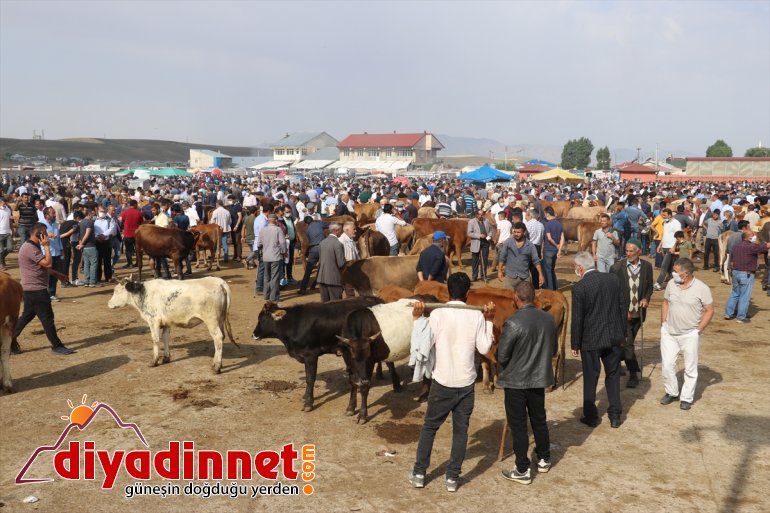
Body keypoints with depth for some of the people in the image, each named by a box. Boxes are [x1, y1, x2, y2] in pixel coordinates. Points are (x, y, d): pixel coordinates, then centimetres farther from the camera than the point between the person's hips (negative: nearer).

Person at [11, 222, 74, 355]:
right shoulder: (31, 248, -20)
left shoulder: (30, 246, 14)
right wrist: (46, 246, -20)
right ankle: (57, 345, 5)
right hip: (36, 289, -11)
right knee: (47, 317, -3)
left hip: (31, 289, 11)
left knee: (27, 315, 16)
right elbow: (48, 263, -27)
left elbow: (43, 266, 22)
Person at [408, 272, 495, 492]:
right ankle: (452, 478, 16)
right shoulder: (476, 316, -5)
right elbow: (484, 348, -1)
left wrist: (417, 318, -8)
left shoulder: (437, 314, -11)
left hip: (442, 382, -1)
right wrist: (489, 320, 6)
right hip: (466, 383, 1)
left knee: (429, 427, 14)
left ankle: (419, 473, 20)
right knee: (460, 431, 11)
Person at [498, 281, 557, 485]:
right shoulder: (548, 319, -4)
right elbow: (553, 350, 8)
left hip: (516, 381, -6)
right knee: (539, 419, 22)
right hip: (539, 378, 6)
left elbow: (501, 356, -17)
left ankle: (522, 471, 13)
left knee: (518, 425, 5)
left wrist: (507, 368, 4)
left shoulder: (513, 323, -23)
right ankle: (544, 460, 38)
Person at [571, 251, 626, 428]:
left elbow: (577, 319, -12)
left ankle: (591, 417, 20)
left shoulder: (579, 288, -16)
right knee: (613, 375, 16)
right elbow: (623, 306, 4)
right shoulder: (613, 279, -2)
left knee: (590, 378, 10)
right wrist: (622, 333, 14)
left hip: (591, 340, -4)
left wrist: (575, 345, -1)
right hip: (614, 337, 4)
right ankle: (615, 416, 22)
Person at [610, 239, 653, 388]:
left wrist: (646, 298, -9)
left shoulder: (647, 266, -1)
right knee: (627, 343, -8)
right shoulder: (616, 267, -11)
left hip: (638, 313, 4)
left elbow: (649, 286, 12)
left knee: (628, 342, 19)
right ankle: (633, 374, -1)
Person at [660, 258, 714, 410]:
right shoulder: (671, 284, -2)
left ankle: (686, 398, 19)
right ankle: (672, 392, 25)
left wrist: (699, 330, -10)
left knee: (690, 368, 7)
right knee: (667, 365, 5)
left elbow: (709, 310, -6)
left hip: (690, 335, -3)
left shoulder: (701, 288, -13)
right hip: (669, 333, 3)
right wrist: (663, 323, 6)